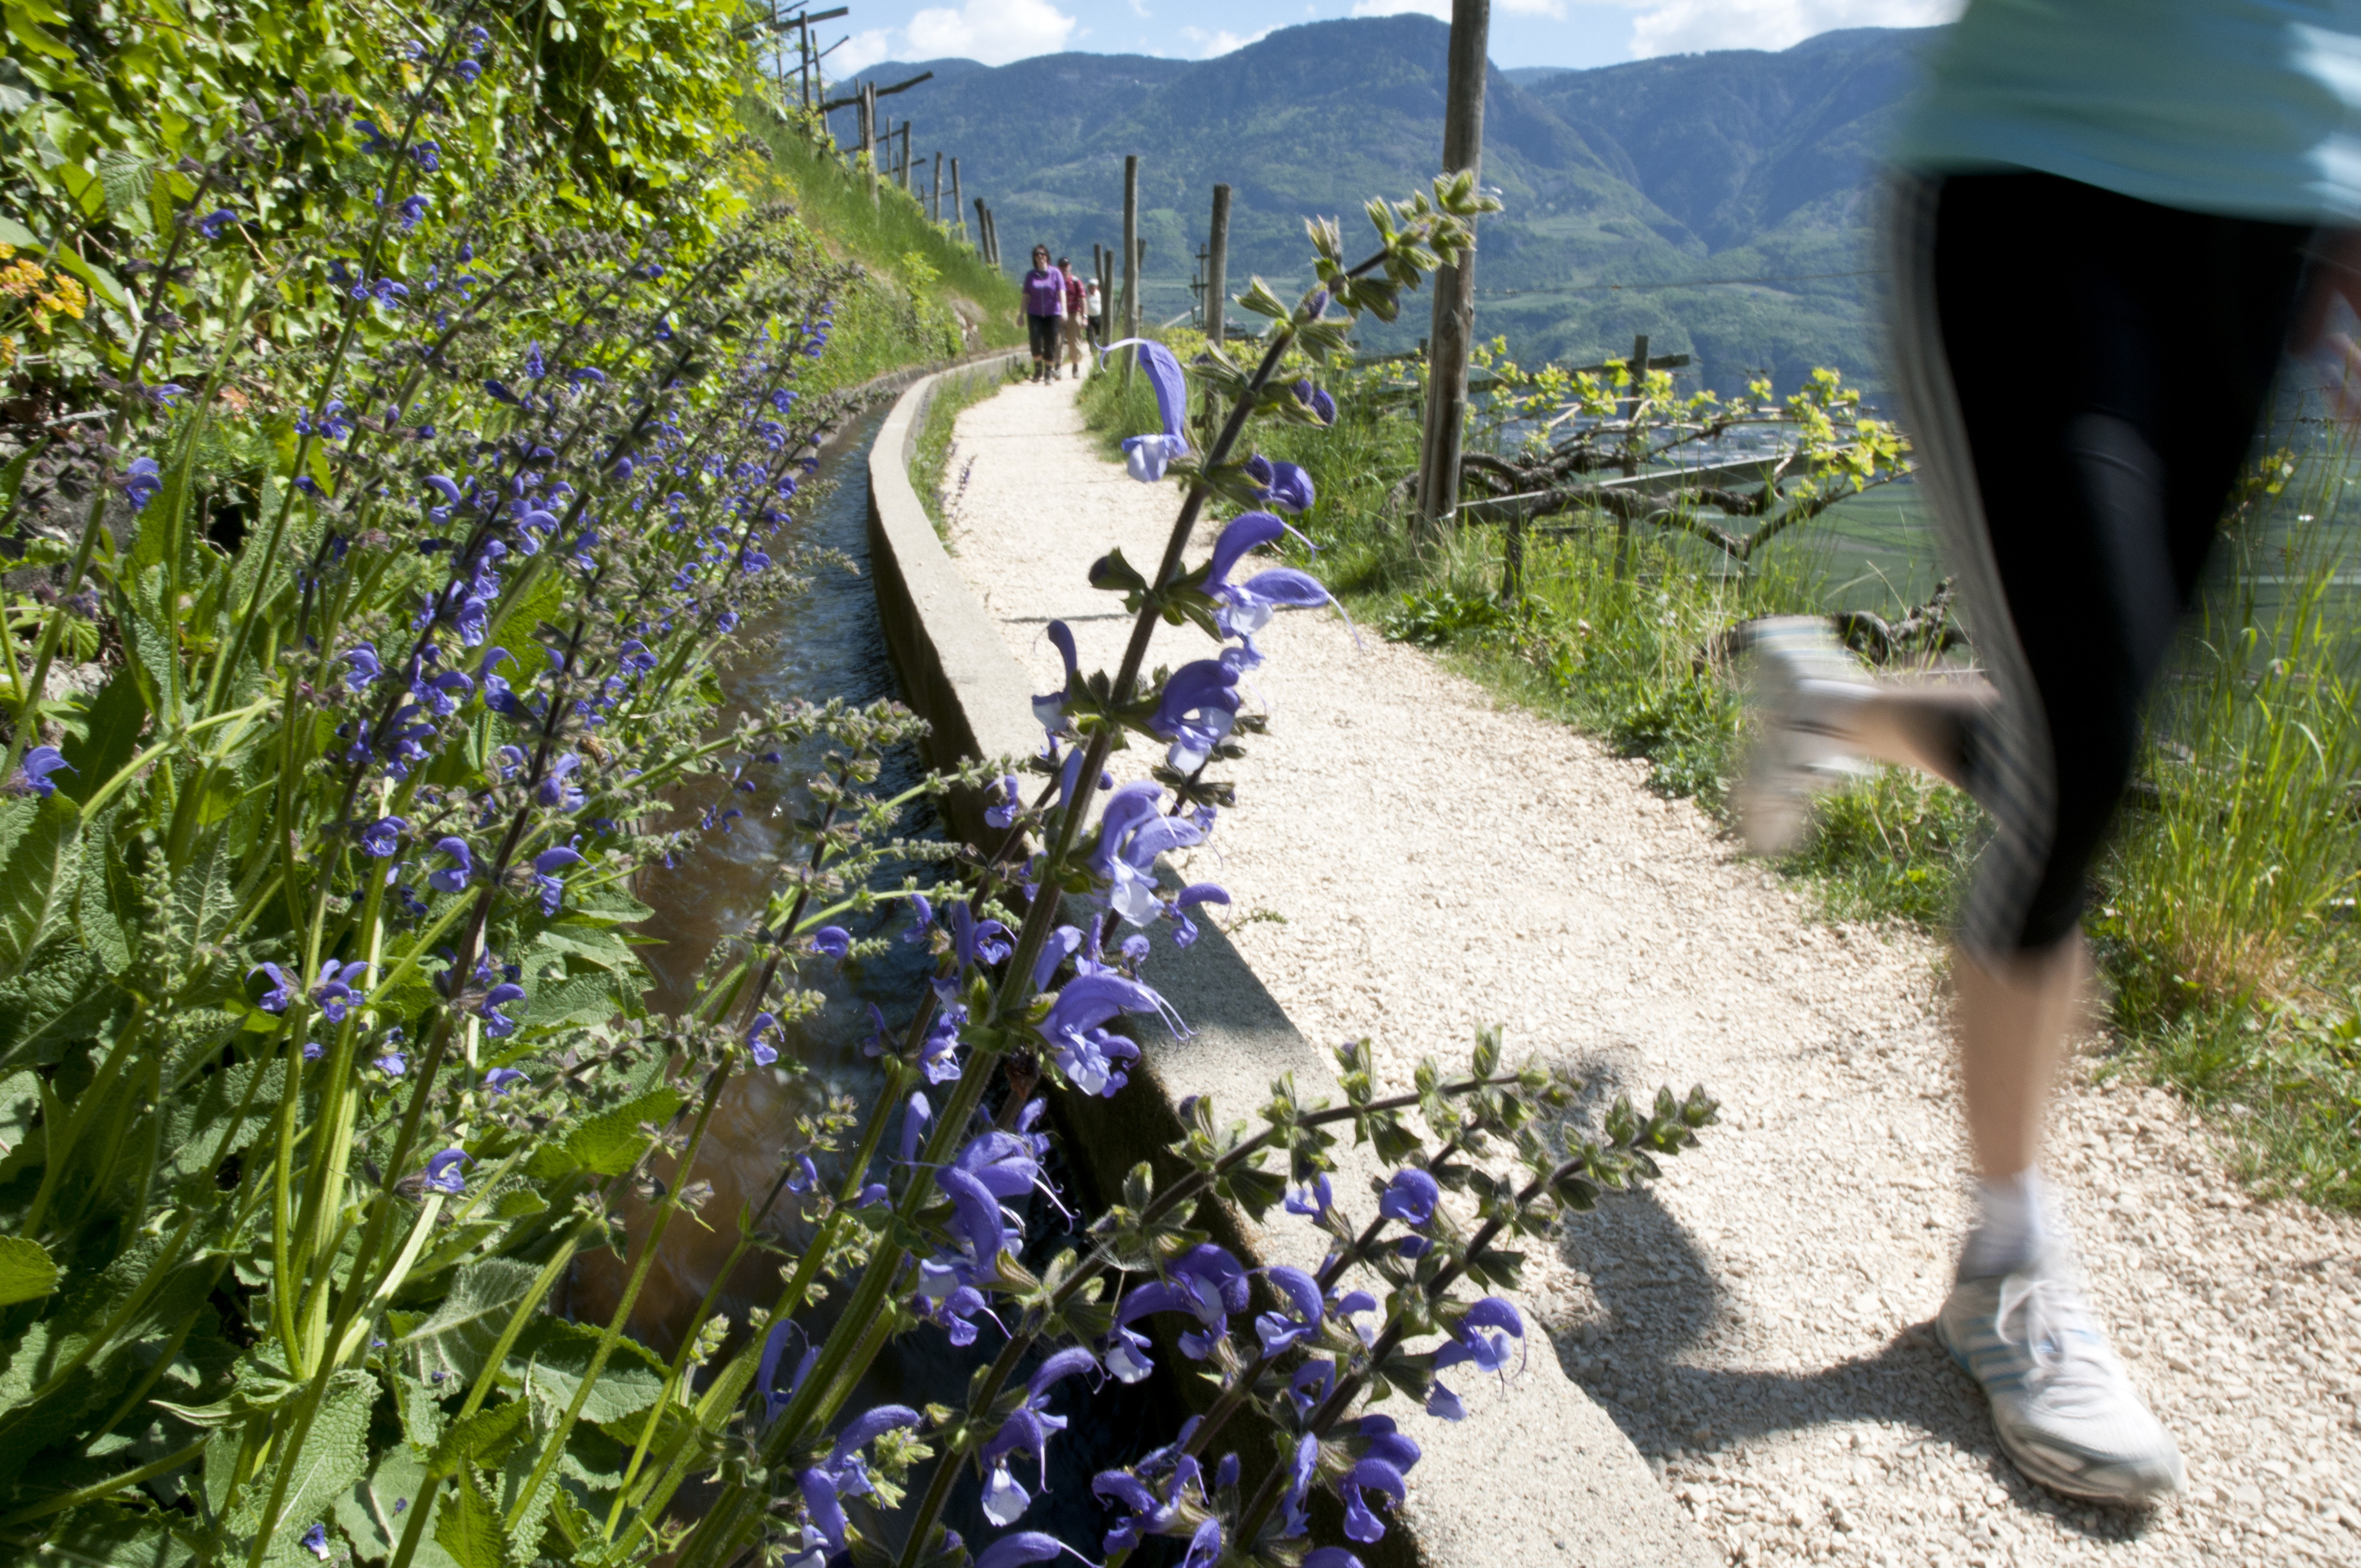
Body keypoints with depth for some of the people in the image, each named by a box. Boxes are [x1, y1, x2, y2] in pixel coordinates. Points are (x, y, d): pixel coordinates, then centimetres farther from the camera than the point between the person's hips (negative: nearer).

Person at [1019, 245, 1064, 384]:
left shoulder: (1055, 273, 1)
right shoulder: (1030, 275, 6)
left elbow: (1061, 293, -6)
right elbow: (1026, 296, 8)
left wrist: (1064, 310, -19)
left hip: (1052, 314, -1)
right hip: (1035, 314, 1)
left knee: (1050, 344, -1)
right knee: (1036, 341, -13)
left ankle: (1049, 373, 10)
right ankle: (1038, 369, 6)